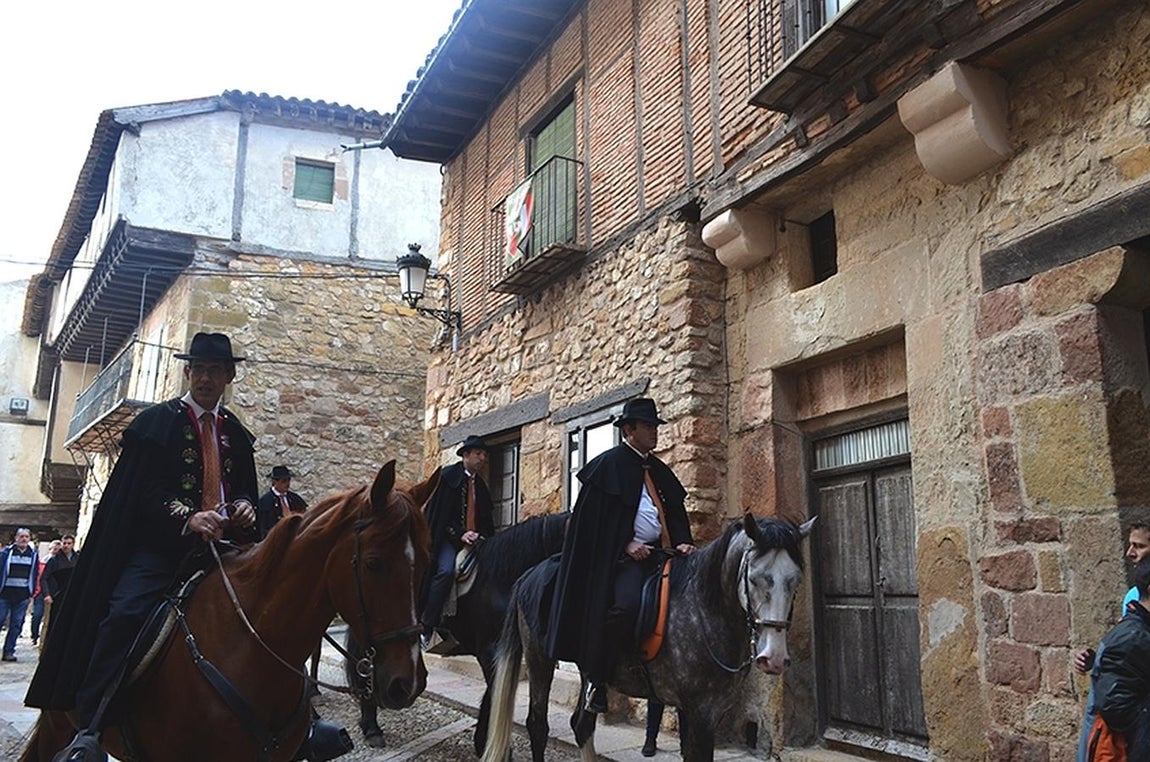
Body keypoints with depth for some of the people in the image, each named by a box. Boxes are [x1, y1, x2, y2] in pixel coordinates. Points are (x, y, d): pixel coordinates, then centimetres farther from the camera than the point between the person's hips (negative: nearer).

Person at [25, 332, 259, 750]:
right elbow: (145, 490, -6)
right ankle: (88, 731, -23)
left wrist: (243, 506, -2)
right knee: (125, 612, -27)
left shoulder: (235, 432, 19)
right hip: (160, 546, -4)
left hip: (219, 545, 5)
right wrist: (188, 517, -24)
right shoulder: (156, 422, 5)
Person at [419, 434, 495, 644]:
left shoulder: (480, 484, 17)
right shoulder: (447, 477, -1)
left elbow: (486, 519, 19)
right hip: (448, 537, -6)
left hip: (473, 538, 6)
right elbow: (437, 513, -7)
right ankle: (426, 625, -22)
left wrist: (483, 537, -1)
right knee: (446, 570, -29)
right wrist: (459, 534, -16)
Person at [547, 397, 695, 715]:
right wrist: (626, 545, -15)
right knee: (626, 604, -29)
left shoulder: (660, 471, 21)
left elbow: (676, 512, 20)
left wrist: (682, 542, 1)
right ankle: (596, 679, -11)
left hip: (660, 553, 8)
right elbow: (597, 517, -7)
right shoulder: (610, 464, -1)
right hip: (625, 555, -8)